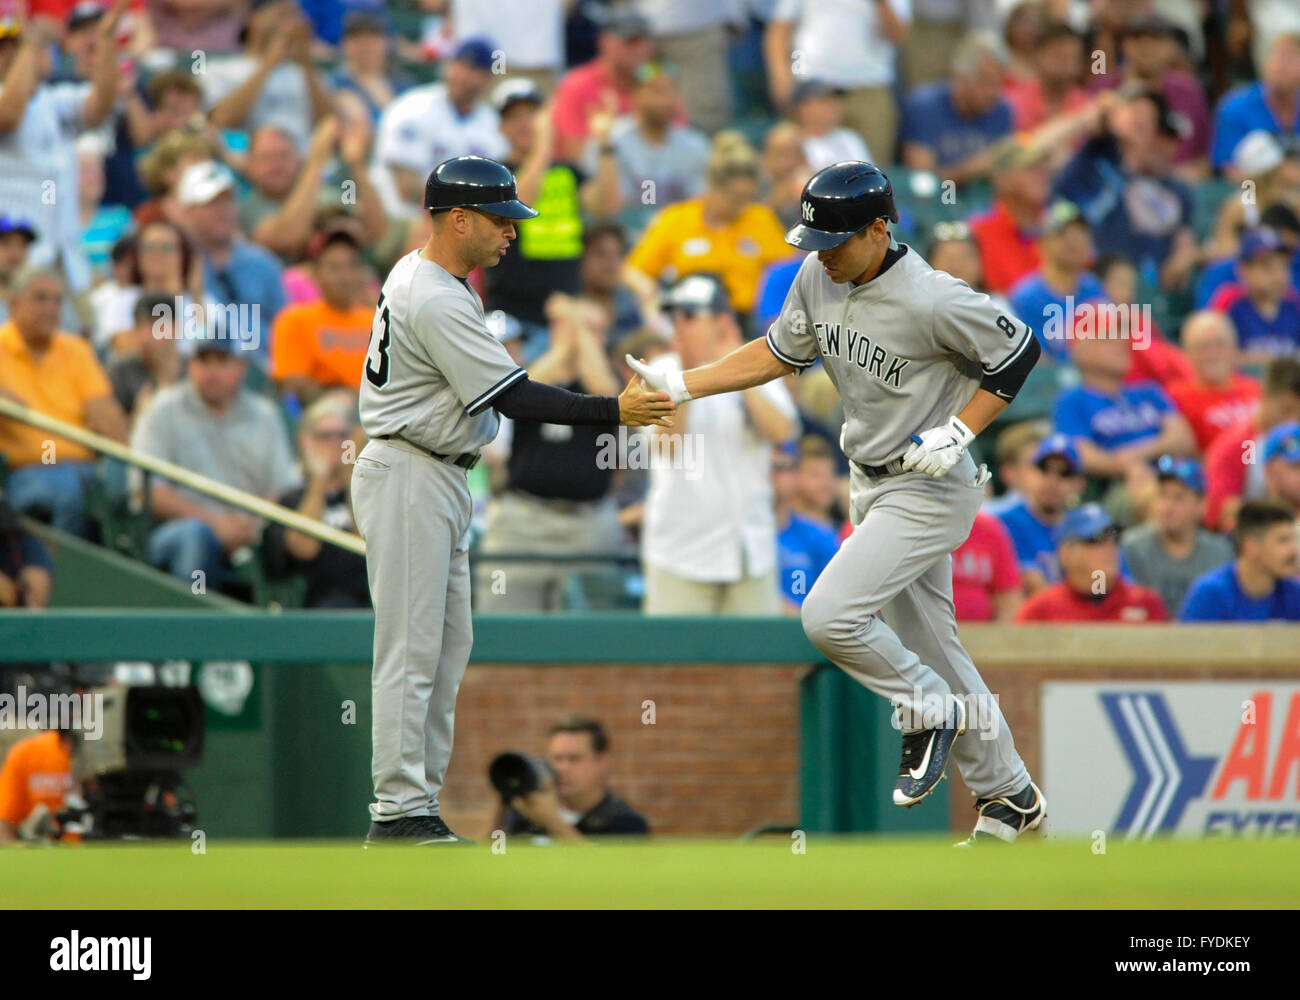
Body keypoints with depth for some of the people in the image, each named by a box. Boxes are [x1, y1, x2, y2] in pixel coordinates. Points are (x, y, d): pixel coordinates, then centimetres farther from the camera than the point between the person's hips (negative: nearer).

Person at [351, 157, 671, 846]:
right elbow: (514, 398, -24)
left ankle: (415, 801, 12)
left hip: (440, 479, 11)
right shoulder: (436, 302, -21)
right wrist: (615, 412, -24)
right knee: (411, 649, -10)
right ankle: (399, 814, -9)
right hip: (406, 479, -11)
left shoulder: (421, 275, 12)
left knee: (448, 645, 11)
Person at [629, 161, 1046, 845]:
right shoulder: (818, 277, -3)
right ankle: (1009, 797, 24)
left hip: (929, 489, -8)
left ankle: (930, 712, 4)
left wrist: (958, 433, -21)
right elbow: (780, 353, 10)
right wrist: (681, 386, 3)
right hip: (870, 483, 8)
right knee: (926, 646, 13)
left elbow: (1019, 352, -13)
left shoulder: (931, 300, -25)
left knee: (829, 615, -20)